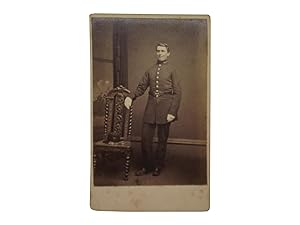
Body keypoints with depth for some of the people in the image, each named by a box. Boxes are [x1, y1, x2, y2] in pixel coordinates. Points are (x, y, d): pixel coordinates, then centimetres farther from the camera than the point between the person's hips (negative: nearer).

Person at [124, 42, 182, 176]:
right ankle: (147, 166, 18)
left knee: (162, 139, 6)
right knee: (145, 137, 1)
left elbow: (177, 92, -2)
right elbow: (141, 87, 14)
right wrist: (131, 97, -6)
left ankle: (158, 166, 22)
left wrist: (172, 112, -10)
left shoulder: (171, 70, 2)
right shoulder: (150, 70, 13)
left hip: (165, 107, -3)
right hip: (151, 106, 3)